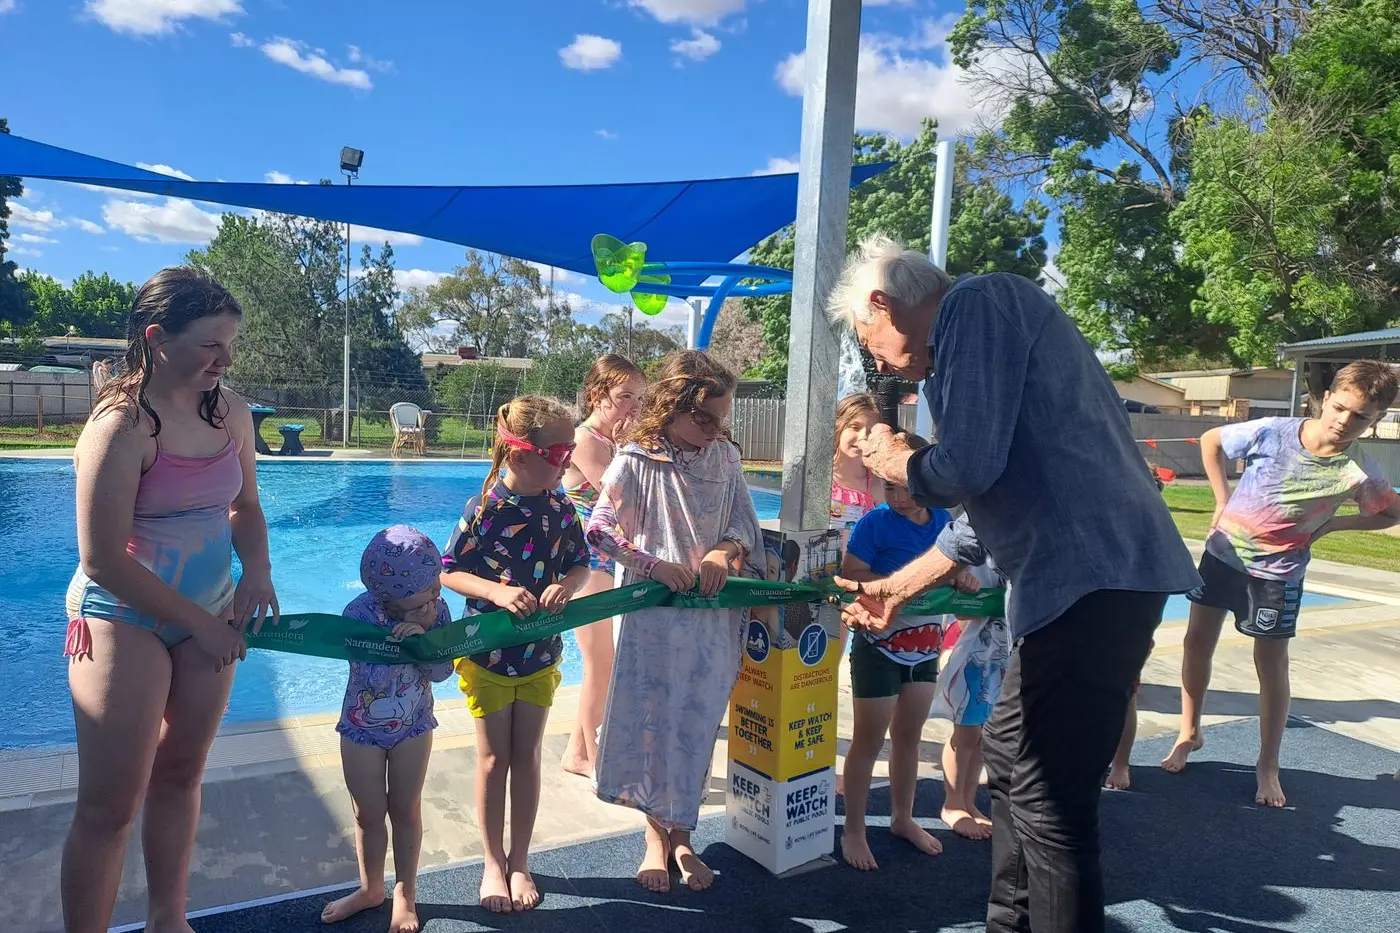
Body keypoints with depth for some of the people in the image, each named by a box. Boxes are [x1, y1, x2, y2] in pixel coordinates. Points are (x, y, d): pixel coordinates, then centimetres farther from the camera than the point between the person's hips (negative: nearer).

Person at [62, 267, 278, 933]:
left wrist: (257, 568, -8)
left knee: (180, 776, 19)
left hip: (210, 616, 6)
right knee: (110, 805, 2)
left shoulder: (229, 411, -2)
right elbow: (103, 562, -20)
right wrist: (200, 625, -15)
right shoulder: (122, 426, -21)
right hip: (123, 619, -6)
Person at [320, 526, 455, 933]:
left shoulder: (435, 609, -18)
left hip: (412, 728, 1)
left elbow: (442, 671, -19)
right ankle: (371, 889, 38)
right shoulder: (359, 614, -27)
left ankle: (405, 893, 32)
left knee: (406, 811, 13)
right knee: (369, 814, 14)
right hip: (362, 730, -1)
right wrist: (405, 634, -37)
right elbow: (374, 677, -32)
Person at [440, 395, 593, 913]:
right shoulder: (484, 509, -17)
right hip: (488, 655, -3)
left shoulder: (559, 507, -5)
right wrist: (497, 591, -28)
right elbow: (448, 572, -12)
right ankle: (494, 864, 29)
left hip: (540, 655, 3)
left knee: (527, 758, 14)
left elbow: (581, 564, 4)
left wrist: (567, 584, -18)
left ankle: (519, 862, 31)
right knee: (493, 759, 11)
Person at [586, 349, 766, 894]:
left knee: (696, 725, 8)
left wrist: (727, 550, -14)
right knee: (649, 722, 5)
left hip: (712, 617, 3)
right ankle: (656, 835, 26)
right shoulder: (635, 462, -8)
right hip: (651, 616, -3)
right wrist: (653, 565, -19)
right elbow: (600, 531, -9)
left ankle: (681, 837, 27)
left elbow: (745, 525, 7)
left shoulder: (725, 457, 3)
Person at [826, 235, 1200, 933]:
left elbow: (968, 468, -21)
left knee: (1049, 796, -3)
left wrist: (896, 462, 1)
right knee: (1009, 756, 20)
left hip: (1094, 578, -11)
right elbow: (985, 509, 25)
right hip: (1082, 578, 11)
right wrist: (898, 588, 31)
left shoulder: (978, 303, -8)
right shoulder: (968, 338, 21)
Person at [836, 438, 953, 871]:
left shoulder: (943, 520, -1)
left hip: (925, 645, 6)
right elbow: (850, 574, -21)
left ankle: (902, 818, 35)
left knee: (909, 736, 18)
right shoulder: (876, 522, -16)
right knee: (869, 740, 4)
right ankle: (853, 830, 18)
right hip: (879, 645, -5)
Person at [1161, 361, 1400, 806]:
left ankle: (1267, 766, 21)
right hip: (1223, 551, 1)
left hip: (1277, 573, -1)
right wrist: (1223, 500, -1)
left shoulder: (1359, 472, -13)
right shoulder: (1273, 432, -14)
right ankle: (1189, 733, 26)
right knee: (1198, 641, 7)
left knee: (1271, 665, 4)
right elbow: (1210, 440, 1)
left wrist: (1330, 524, -7)